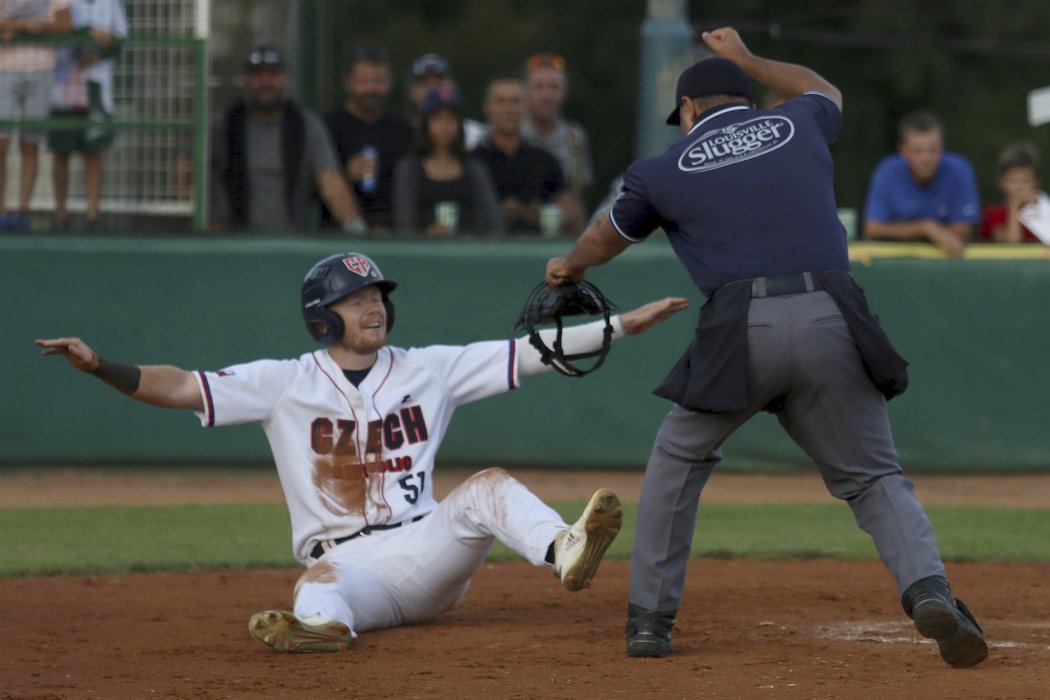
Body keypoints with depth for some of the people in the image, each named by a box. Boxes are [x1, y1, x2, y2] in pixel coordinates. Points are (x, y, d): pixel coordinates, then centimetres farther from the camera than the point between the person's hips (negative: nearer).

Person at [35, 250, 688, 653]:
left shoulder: (427, 370, 11)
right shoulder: (286, 383, 4)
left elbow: (532, 352, 8)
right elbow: (180, 387, -6)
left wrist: (622, 325, 1)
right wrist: (99, 366, -21)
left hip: (426, 551, 2)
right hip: (344, 561, -2)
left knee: (487, 487, -22)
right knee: (323, 582, -36)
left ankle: (566, 554, -50)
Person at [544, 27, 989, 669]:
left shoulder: (666, 170, 15)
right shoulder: (796, 126, 19)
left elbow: (605, 239, 35)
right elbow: (824, 90, 46)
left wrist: (571, 266, 58)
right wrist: (748, 60, 60)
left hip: (741, 330, -1)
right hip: (831, 323, 1)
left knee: (679, 461, 22)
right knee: (874, 477, 8)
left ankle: (650, 618, 19)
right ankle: (929, 590, -18)